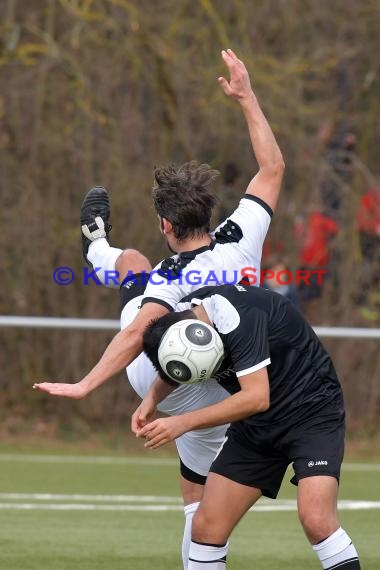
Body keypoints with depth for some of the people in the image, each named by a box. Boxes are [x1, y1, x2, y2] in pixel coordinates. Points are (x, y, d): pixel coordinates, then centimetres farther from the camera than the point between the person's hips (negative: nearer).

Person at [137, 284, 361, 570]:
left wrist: (184, 422, -34)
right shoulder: (181, 318, -7)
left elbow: (257, 397, -36)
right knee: (207, 525, -2)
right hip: (256, 426, 7)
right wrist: (152, 397, -5)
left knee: (317, 520, -27)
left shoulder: (239, 318, -31)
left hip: (312, 410, -7)